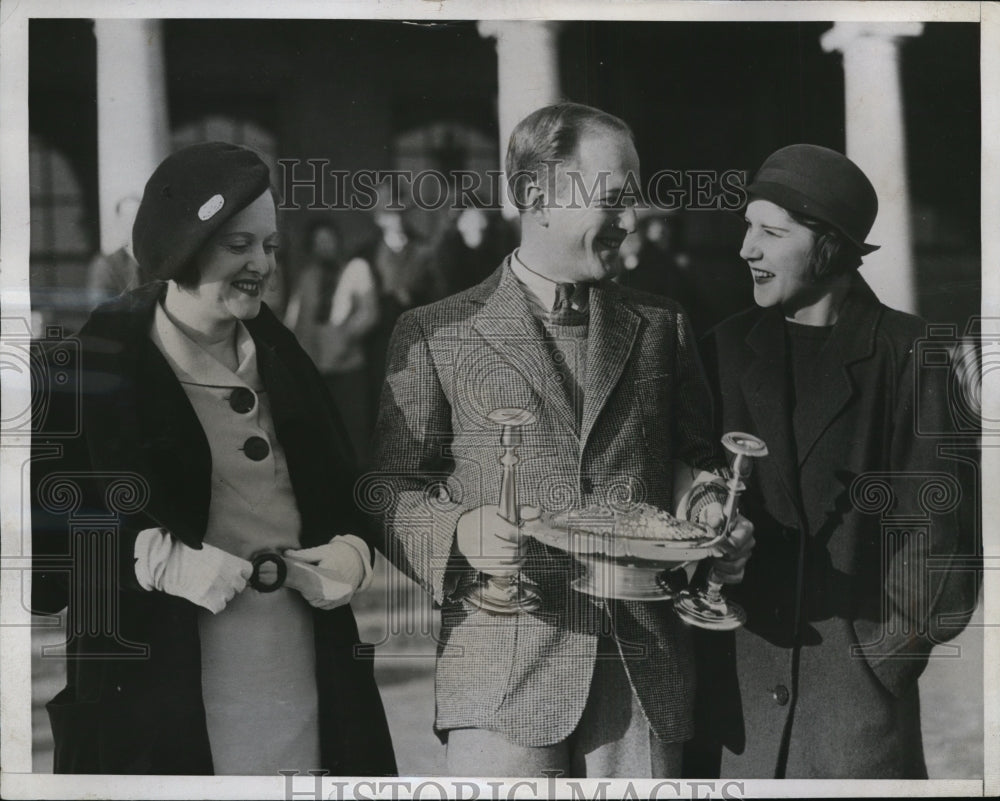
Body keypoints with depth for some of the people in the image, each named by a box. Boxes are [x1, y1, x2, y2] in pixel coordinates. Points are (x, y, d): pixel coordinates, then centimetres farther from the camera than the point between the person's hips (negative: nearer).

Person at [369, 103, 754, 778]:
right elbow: (392, 486, 4)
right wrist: (460, 533, -16)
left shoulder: (662, 326, 15)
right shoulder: (435, 334, 5)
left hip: (647, 667, 3)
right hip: (504, 670, -3)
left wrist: (712, 511, 0)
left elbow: (696, 462, 22)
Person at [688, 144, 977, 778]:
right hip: (735, 673, 3)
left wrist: (888, 646, -4)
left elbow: (931, 520, 0)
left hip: (861, 672, -2)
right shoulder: (727, 351, 9)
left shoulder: (905, 355, 0)